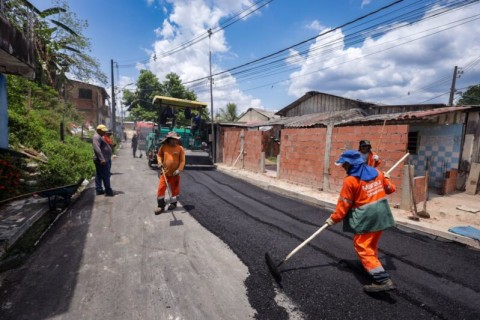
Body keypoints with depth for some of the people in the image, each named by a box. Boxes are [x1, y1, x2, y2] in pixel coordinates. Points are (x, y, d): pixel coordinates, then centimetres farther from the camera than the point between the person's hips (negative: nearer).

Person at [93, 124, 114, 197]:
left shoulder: (99, 137, 21)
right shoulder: (97, 137, -13)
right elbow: (97, 148, -26)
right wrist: (102, 159, -32)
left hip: (103, 159, 11)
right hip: (102, 160, -11)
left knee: (99, 176, 13)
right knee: (106, 176, -9)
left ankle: (99, 190, 20)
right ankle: (108, 191, -6)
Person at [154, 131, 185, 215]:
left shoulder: (180, 148, -7)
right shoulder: (164, 147, -2)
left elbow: (182, 161, -7)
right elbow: (159, 155, 14)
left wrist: (178, 170, -18)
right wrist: (159, 162, -4)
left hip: (175, 173, -1)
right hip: (165, 172, 1)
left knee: (175, 189, 12)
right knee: (161, 188, 1)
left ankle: (173, 203, 33)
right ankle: (161, 205, 15)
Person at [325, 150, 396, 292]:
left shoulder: (350, 180, -16)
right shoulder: (377, 172, 3)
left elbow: (344, 204, -11)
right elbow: (391, 188, 15)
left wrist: (334, 218, 1)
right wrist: (385, 178, 37)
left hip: (366, 217, -8)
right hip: (381, 214, 8)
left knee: (362, 247, 0)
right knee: (372, 244, 25)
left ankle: (383, 280, -4)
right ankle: (372, 264, 41)